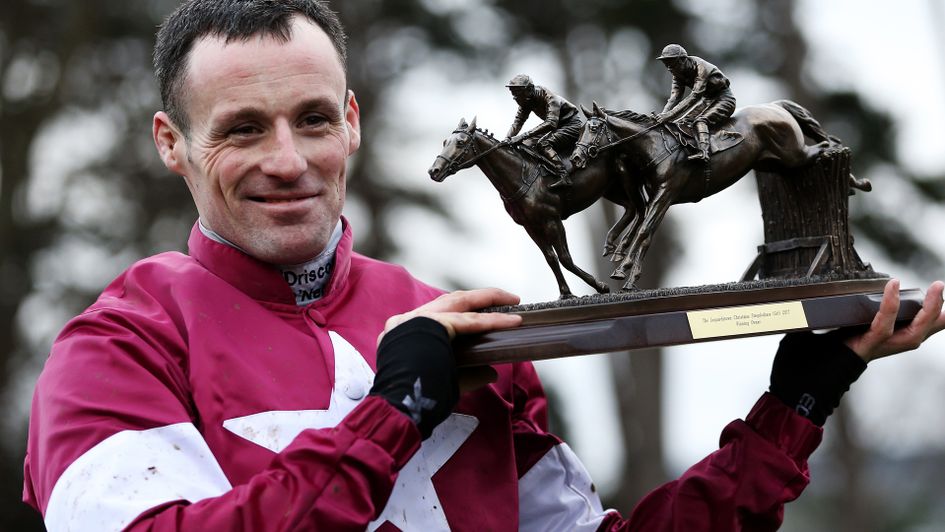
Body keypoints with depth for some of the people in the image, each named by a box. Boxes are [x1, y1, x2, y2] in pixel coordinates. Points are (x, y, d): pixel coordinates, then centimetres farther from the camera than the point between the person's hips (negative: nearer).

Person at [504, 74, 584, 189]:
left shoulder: (550, 97, -30)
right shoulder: (527, 101, -4)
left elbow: (551, 123, -42)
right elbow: (517, 122, -6)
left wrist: (524, 136, -48)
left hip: (573, 126, -9)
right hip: (559, 127, 9)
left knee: (544, 144, -28)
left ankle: (564, 177, -37)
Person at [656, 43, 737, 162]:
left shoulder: (701, 68, -30)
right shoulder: (678, 73, -5)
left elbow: (695, 95, -39)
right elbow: (675, 96, -11)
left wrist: (671, 114, -47)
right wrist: (663, 114, -31)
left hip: (724, 99, -9)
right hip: (706, 100, 9)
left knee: (700, 121, -31)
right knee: (683, 120, -7)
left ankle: (703, 153, -50)